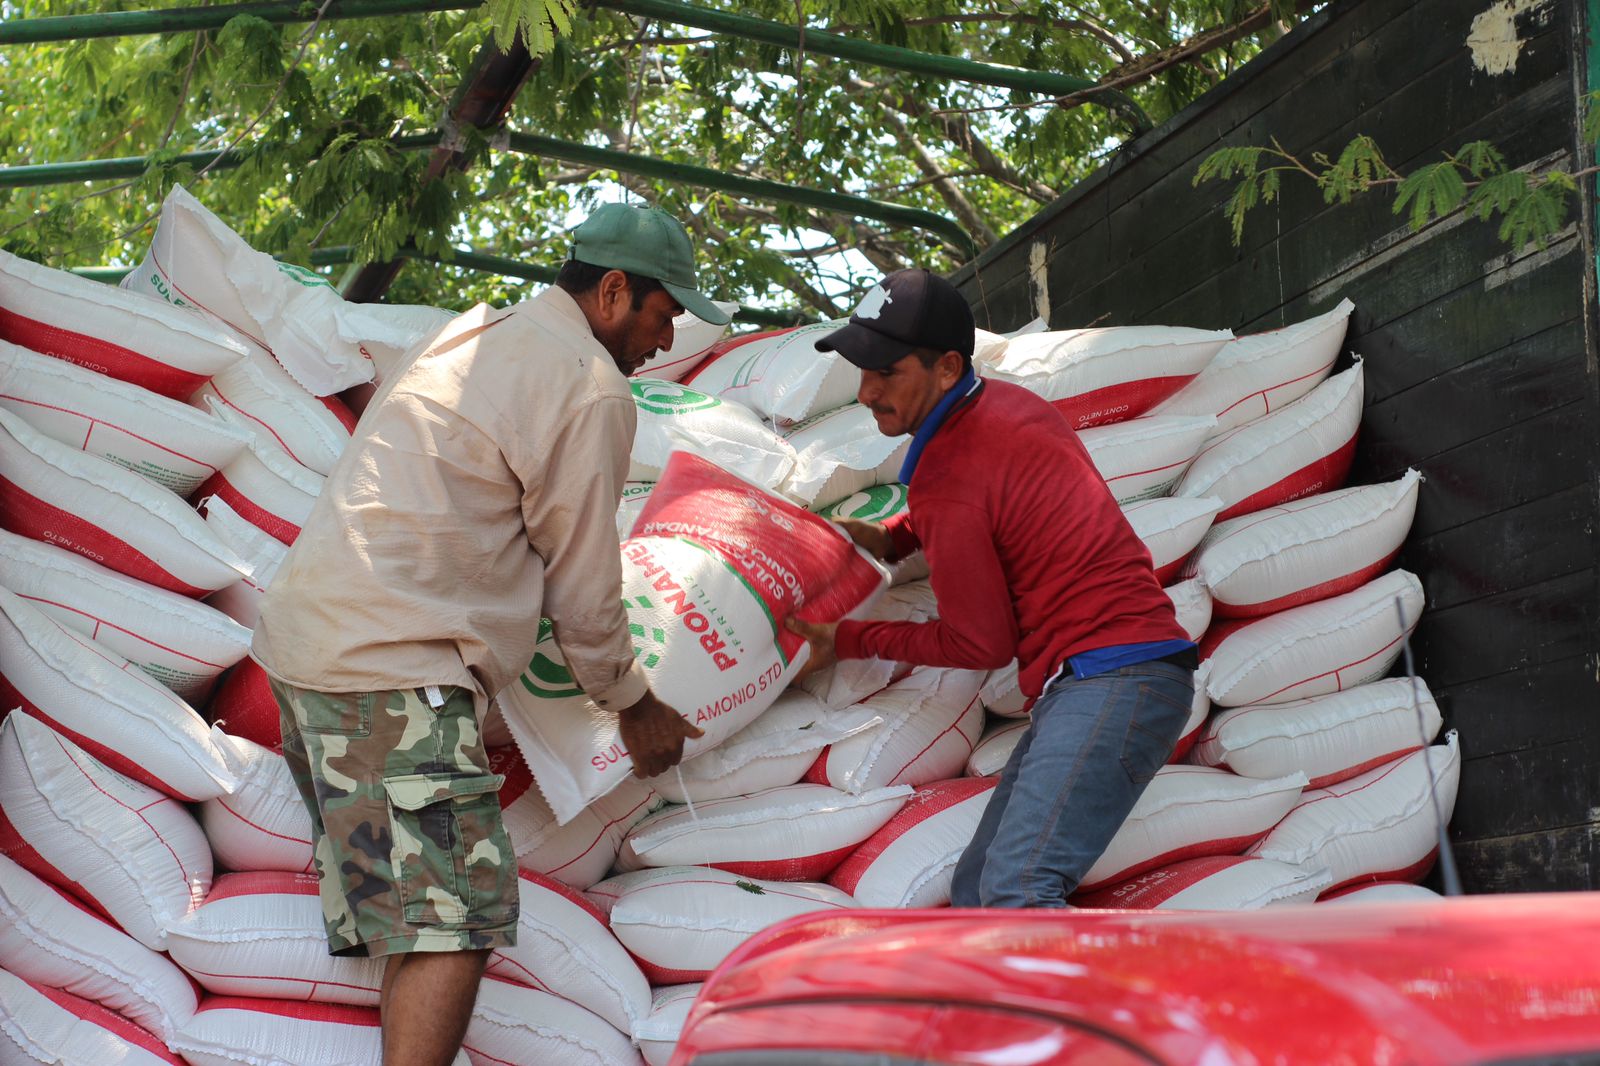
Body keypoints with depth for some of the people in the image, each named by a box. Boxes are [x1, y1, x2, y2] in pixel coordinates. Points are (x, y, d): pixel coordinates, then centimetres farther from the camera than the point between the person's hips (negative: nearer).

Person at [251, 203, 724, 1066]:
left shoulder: (475, 336, 21)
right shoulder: (590, 389, -7)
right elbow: (583, 580, -2)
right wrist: (632, 705, 13)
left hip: (302, 638, 10)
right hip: (389, 669, -10)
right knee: (453, 917, -14)